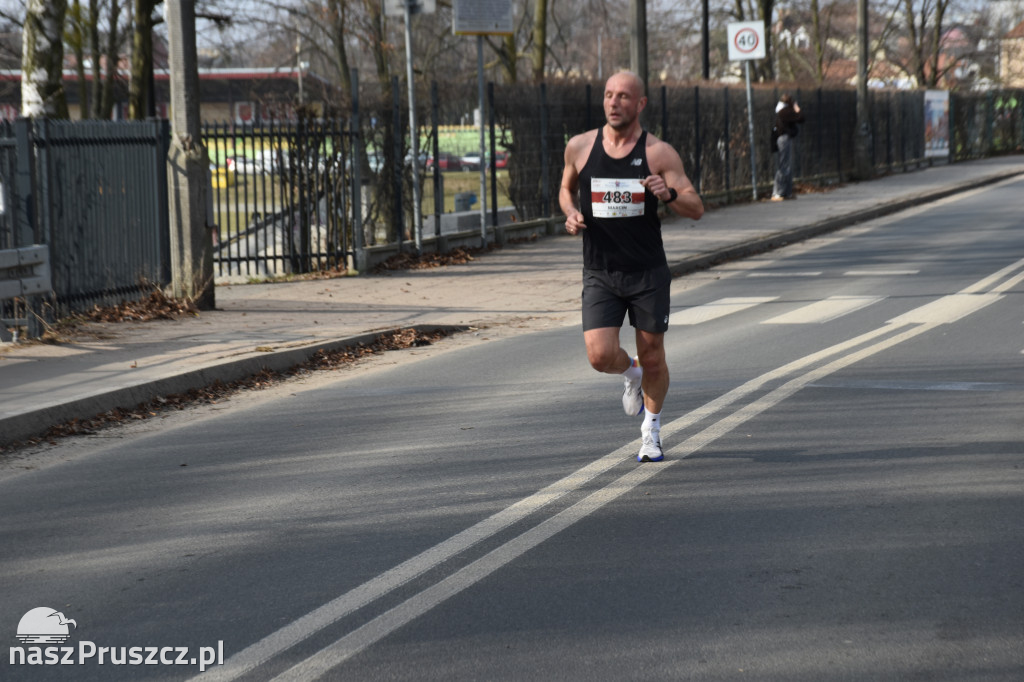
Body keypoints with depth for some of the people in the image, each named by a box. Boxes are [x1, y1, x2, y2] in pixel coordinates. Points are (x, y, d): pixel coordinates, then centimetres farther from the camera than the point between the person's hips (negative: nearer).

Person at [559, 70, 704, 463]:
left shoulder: (659, 153, -6)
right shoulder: (579, 147, 1)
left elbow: (696, 209, -6)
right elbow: (566, 188, 20)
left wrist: (669, 195, -27)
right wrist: (571, 213, -2)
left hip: (648, 272, -1)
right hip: (599, 273, 1)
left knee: (652, 358, 6)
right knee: (601, 356, -14)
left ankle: (651, 430, 31)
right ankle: (631, 376, 23)